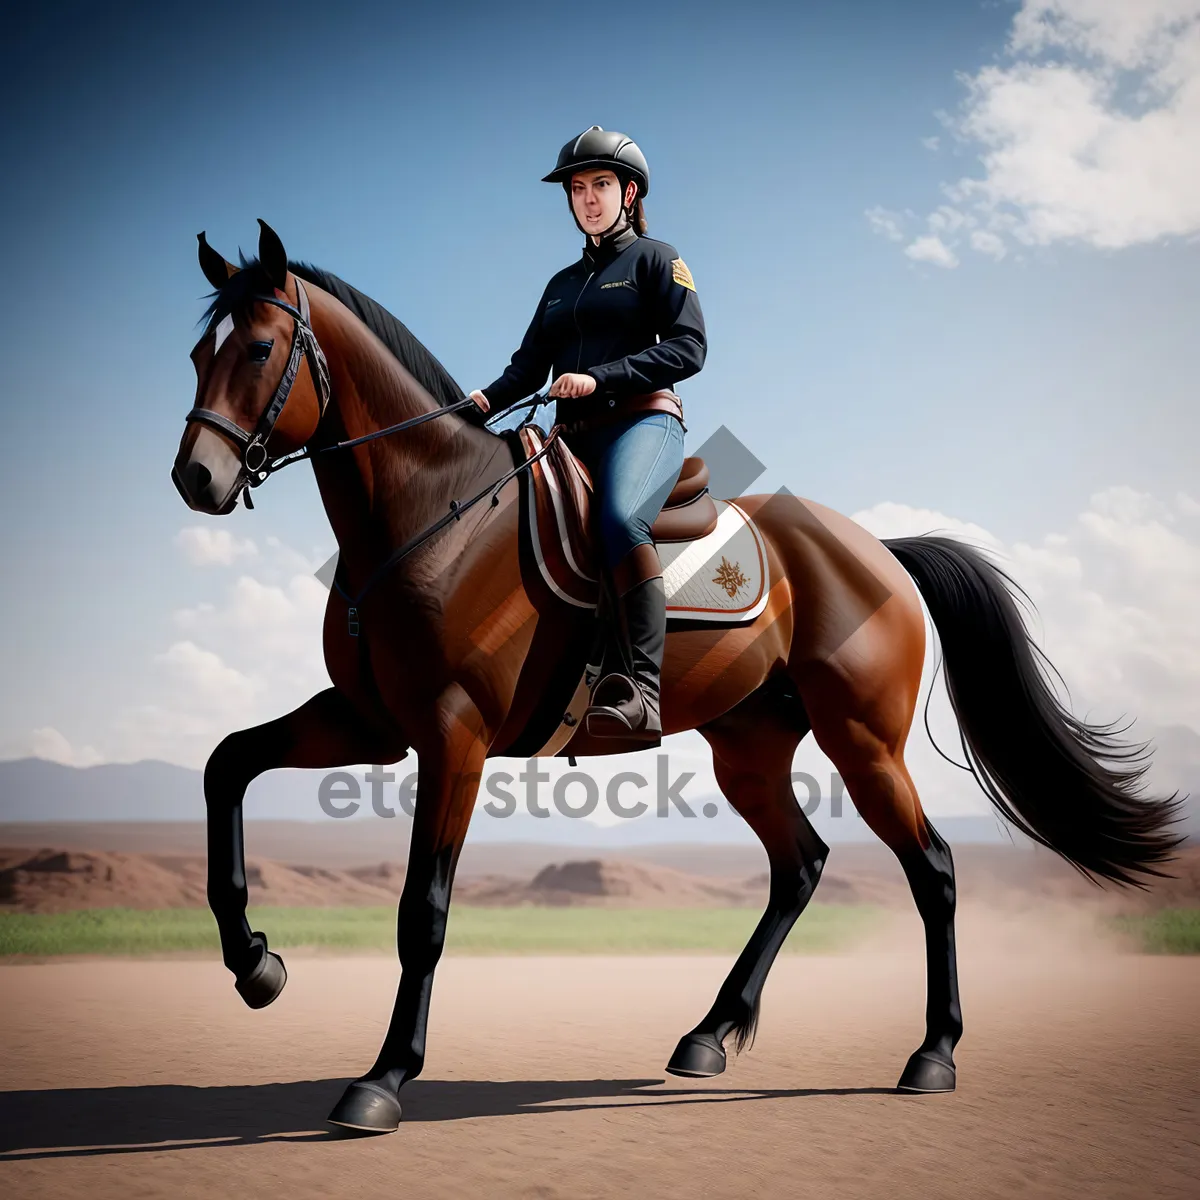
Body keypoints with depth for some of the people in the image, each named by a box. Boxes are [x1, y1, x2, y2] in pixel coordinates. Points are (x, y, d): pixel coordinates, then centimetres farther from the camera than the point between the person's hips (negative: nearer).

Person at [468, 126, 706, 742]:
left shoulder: (655, 259, 10)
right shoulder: (561, 284, 27)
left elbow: (688, 348, -4)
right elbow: (529, 365, 17)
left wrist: (600, 377, -16)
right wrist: (485, 400, -6)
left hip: (643, 420, -7)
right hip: (573, 436, 7)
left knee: (618, 518, -36)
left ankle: (642, 692, -45)